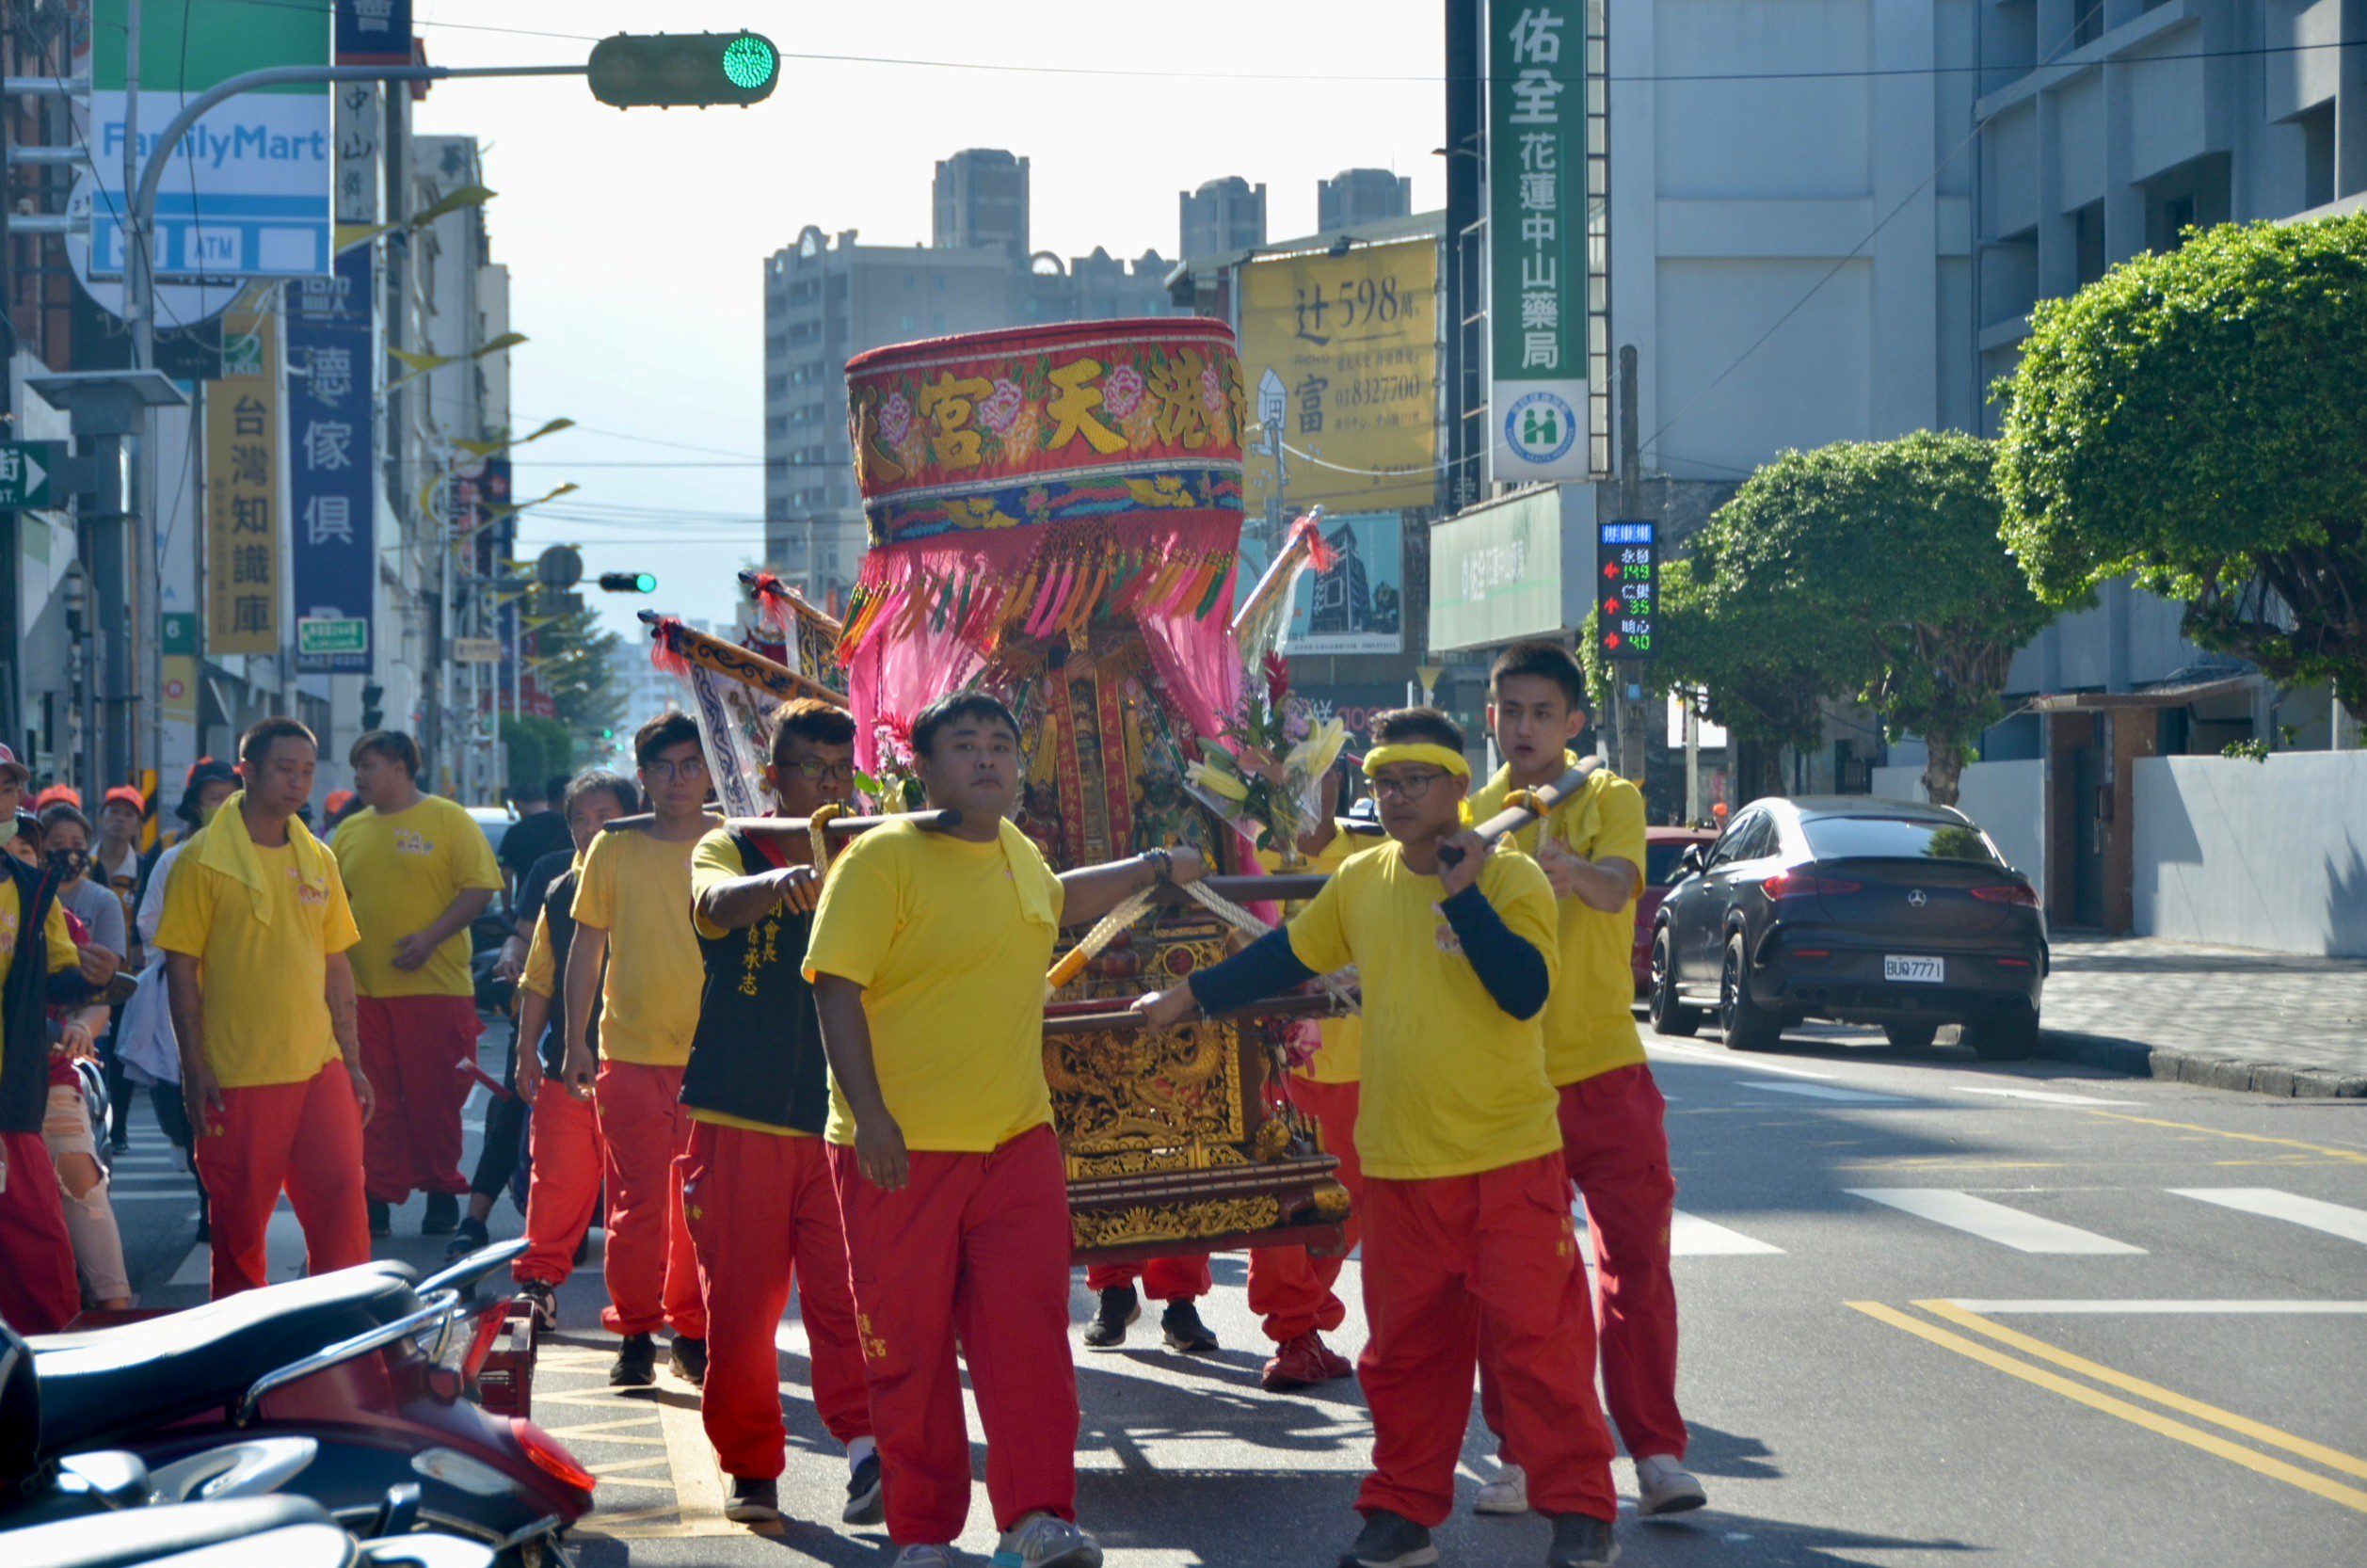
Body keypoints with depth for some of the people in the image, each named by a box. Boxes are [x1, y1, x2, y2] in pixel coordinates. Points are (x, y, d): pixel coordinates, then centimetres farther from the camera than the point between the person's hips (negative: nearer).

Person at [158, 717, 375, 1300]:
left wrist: (353, 1063, 12)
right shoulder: (204, 860, -5)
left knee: (341, 1202, -2)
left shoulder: (317, 859, 11)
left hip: (320, 1067, 4)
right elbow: (182, 969, -5)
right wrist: (194, 1070, -10)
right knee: (240, 1217, 3)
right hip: (238, 1073, -4)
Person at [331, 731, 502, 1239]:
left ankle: (443, 1194, 13)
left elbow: (479, 888, -7)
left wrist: (430, 937, -16)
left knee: (434, 1097, 1)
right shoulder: (351, 831, 14)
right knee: (375, 1100, 2)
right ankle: (378, 1198, 6)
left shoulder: (449, 821, 0)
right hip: (364, 987, 4)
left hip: (434, 985, -4)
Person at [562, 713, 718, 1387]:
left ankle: (691, 1331, 14)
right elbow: (586, 946, 8)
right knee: (638, 1203, -3)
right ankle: (635, 1335, 8)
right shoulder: (613, 849, 4)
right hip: (631, 1052, -1)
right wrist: (576, 1040, 3)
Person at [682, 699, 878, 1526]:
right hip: (737, 1122, -1)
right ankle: (751, 1466, 14)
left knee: (846, 1290, -13)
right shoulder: (729, 851, 3)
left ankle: (866, 1445, -21)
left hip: (839, 1121, 1)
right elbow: (715, 903, -21)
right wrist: (782, 881, -43)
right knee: (739, 1303, 1)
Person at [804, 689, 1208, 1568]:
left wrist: (1154, 868, 41)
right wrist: (870, 1116, -23)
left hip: (1017, 1141, 5)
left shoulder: (1016, 851, 13)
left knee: (1028, 1332, -5)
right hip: (902, 1150, -5)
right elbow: (837, 986, -16)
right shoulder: (881, 860, -10)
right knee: (907, 1347, 3)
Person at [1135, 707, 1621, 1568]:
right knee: (1407, 1345, 10)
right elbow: (1287, 955, 21)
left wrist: (1463, 892, -23)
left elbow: (1525, 991, -21)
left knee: (1536, 1334, -5)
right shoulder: (1361, 883, 6)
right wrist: (1190, 997, 23)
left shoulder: (1511, 877, -8)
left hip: (1511, 1157, -5)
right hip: (1399, 1163, 5)